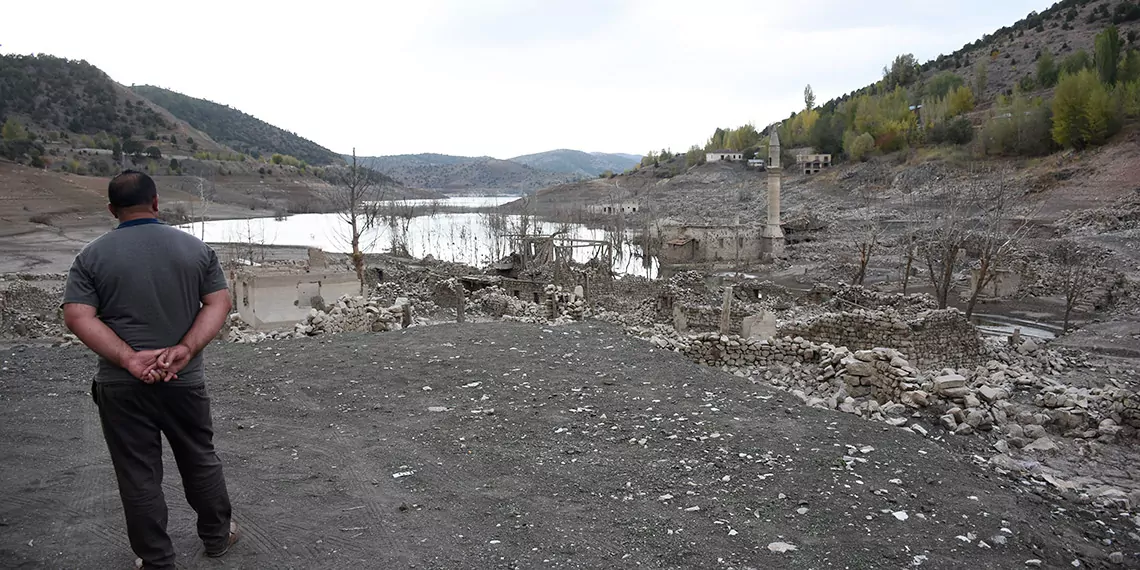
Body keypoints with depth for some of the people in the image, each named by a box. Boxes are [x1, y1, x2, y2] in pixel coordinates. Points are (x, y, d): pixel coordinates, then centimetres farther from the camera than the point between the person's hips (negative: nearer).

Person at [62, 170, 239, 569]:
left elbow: (77, 317, -12)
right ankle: (217, 537, 34)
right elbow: (219, 303, -6)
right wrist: (185, 350, -15)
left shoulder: (92, 256, -4)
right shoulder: (196, 248, 0)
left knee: (139, 476, 9)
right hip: (184, 381, 1)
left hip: (121, 387, -1)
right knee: (201, 462, 18)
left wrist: (129, 360, -17)